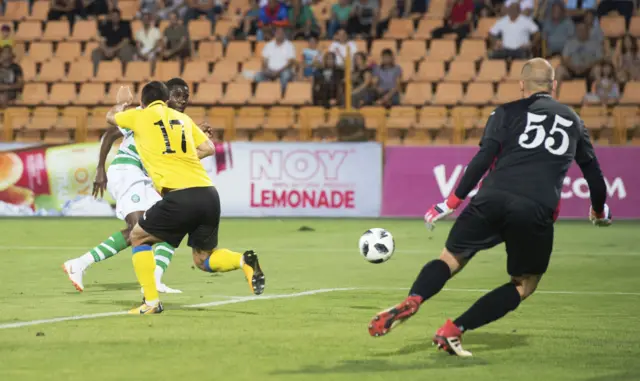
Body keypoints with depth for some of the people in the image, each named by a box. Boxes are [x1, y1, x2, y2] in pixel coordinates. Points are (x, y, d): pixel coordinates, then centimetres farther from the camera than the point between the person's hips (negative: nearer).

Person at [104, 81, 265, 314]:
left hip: (179, 196, -5)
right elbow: (208, 148, 21)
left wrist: (123, 103, 52)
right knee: (203, 259, 19)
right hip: (209, 195, 5)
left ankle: (151, 301, 7)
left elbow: (110, 117, 31)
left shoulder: (139, 116, 11)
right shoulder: (182, 118, 22)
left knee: (138, 238, 17)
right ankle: (245, 261, -9)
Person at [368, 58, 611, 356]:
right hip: (537, 213, 0)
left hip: (492, 199, 0)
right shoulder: (573, 120, 23)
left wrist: (452, 202, 4)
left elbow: (483, 159, 2)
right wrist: (600, 211, 46)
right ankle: (453, 331, 2)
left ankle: (412, 301, -21)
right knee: (525, 285, 16)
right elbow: (592, 170, 30)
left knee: (451, 259, 11)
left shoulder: (507, 113, 14)